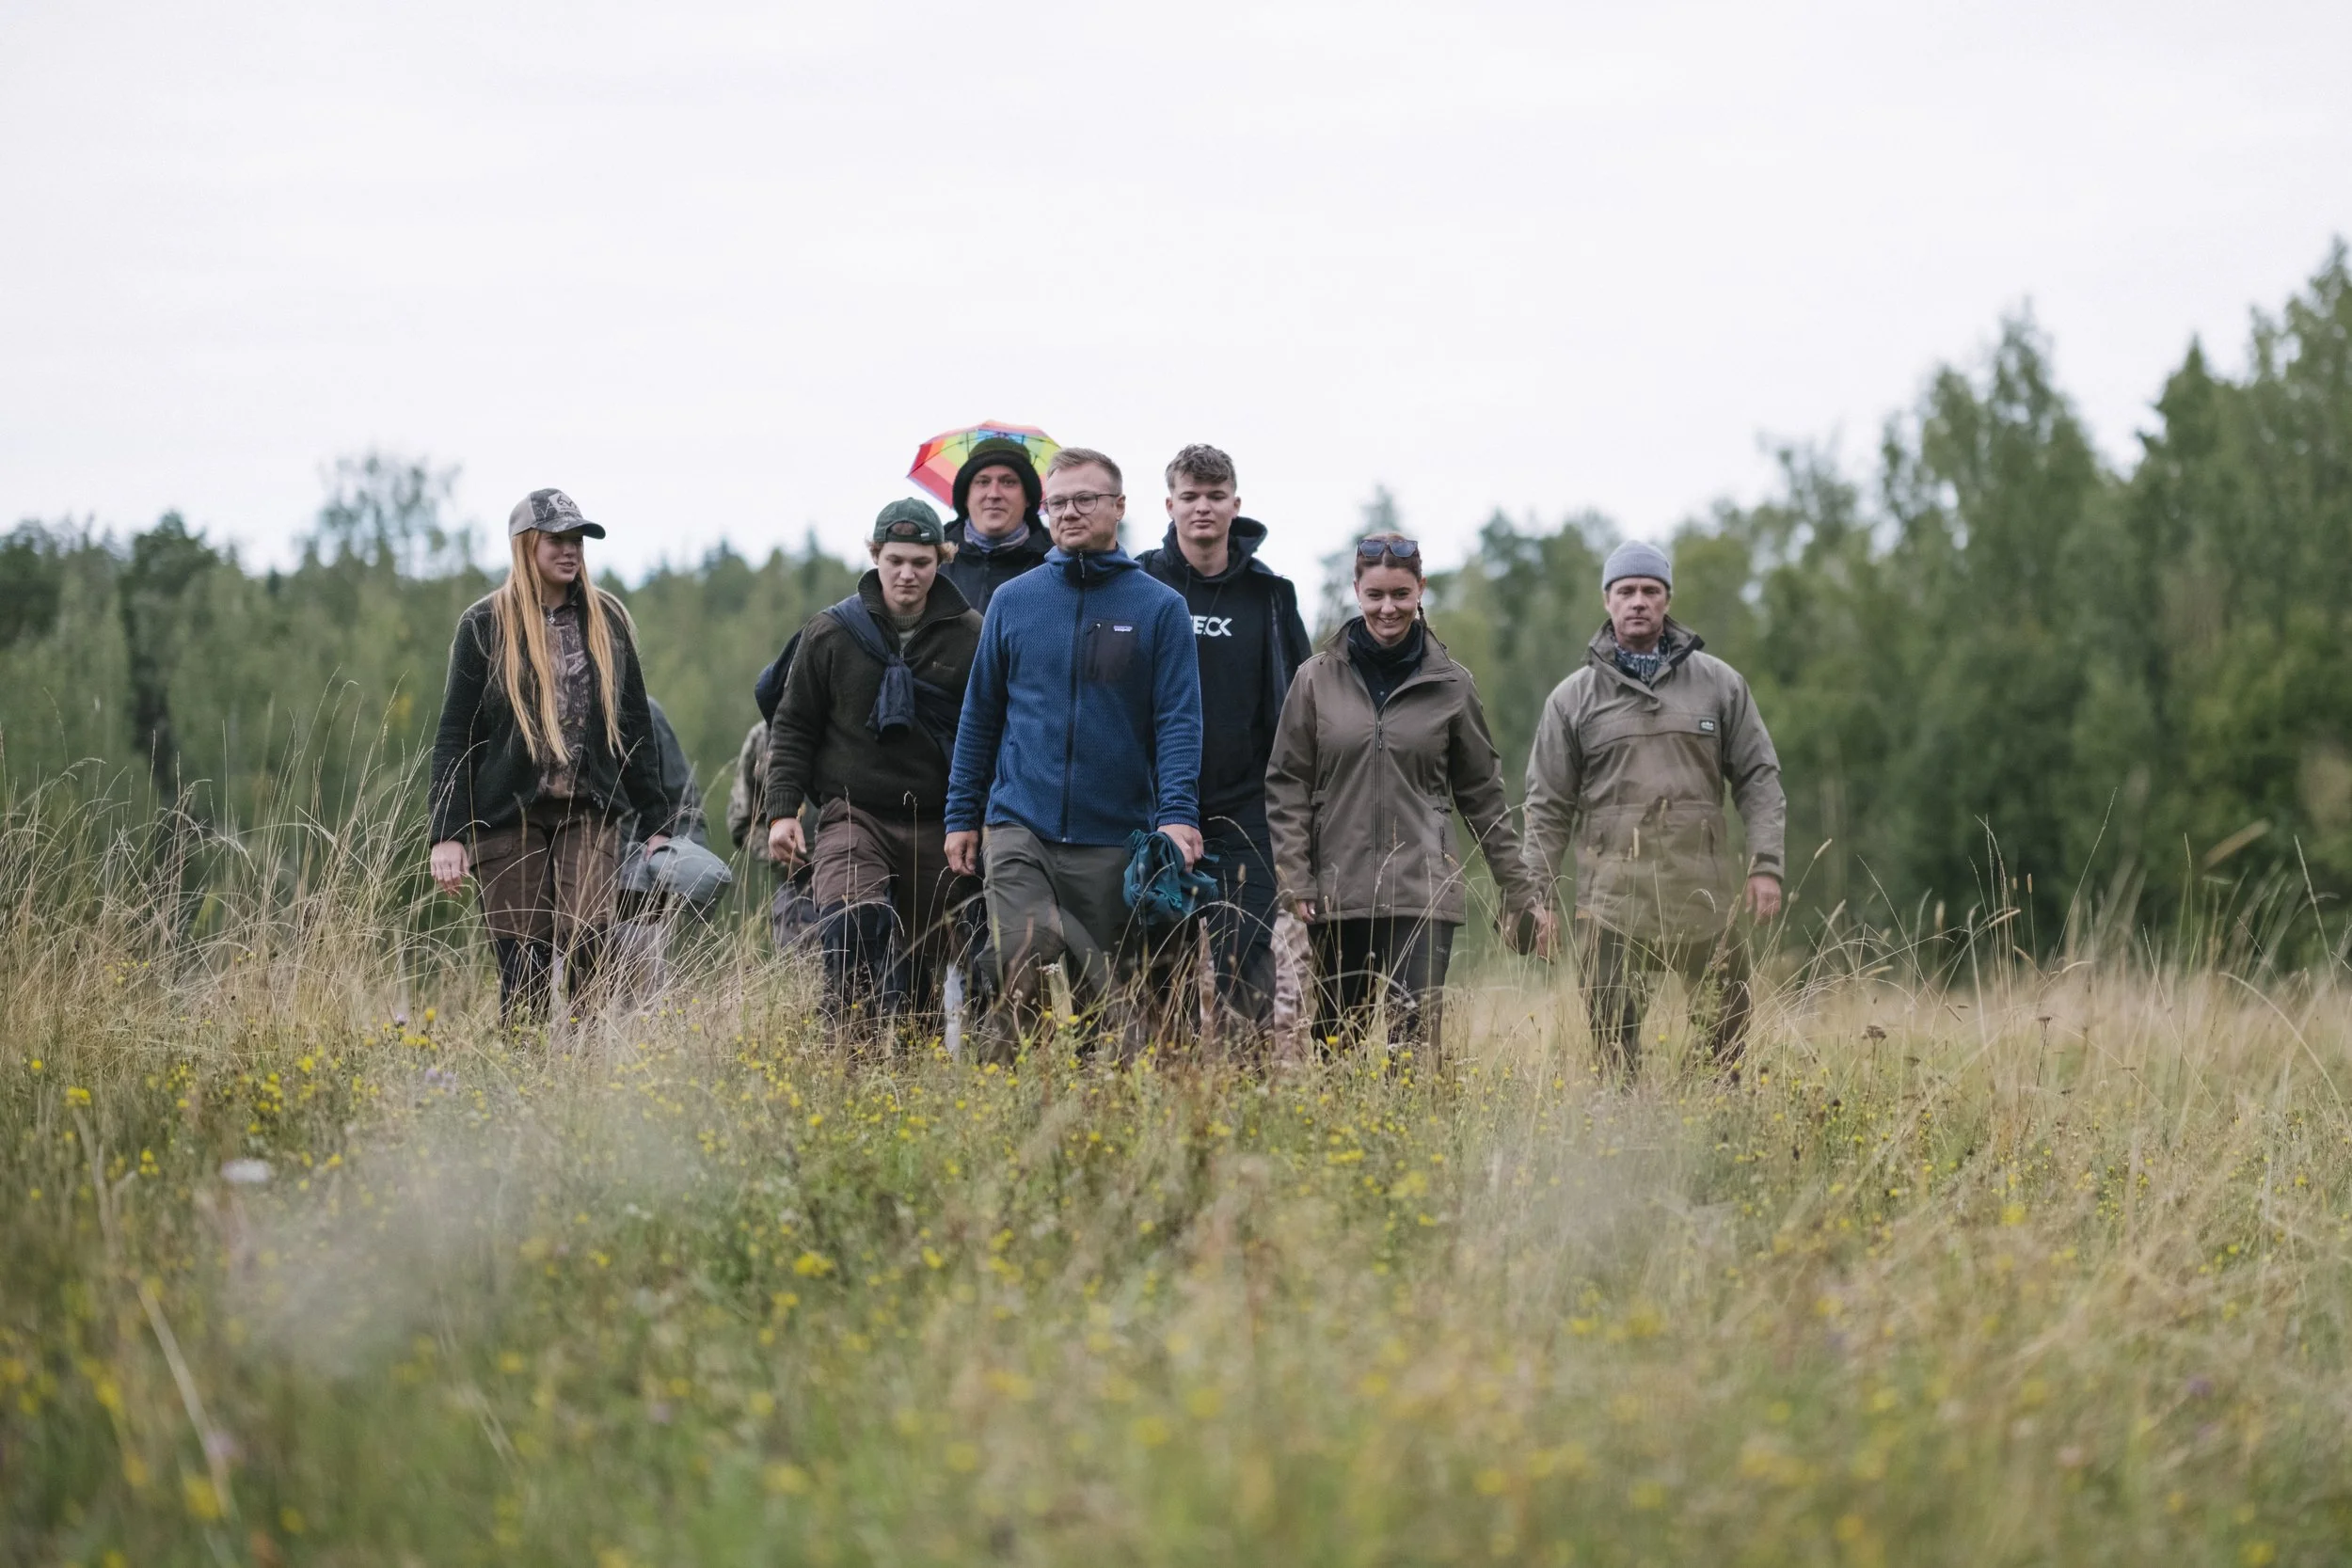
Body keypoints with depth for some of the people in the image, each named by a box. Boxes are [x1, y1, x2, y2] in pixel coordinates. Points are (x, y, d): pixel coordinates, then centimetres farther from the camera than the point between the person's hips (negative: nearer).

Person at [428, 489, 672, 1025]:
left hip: (590, 810, 1)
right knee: (524, 963, -2)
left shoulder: (607, 619, 10)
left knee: (588, 940, -17)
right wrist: (447, 834, -6)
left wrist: (656, 822, 10)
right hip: (509, 814, -1)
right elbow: (454, 735, 1)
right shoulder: (486, 625, 2)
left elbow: (635, 725, 14)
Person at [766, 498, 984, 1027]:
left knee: (922, 960, 5)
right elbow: (793, 726, 10)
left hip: (937, 824, 2)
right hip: (853, 812, -1)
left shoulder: (970, 636, 3)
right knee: (849, 921, -28)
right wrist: (783, 809, 1)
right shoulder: (832, 632, 3)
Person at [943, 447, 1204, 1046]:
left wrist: (1178, 815, -16)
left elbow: (1178, 721, -3)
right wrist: (962, 815, 10)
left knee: (1108, 993, 6)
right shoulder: (1013, 601, 9)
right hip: (1020, 827, 0)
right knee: (1025, 964, -18)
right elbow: (980, 714, 14)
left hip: (1116, 840, 0)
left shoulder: (1160, 607, 3)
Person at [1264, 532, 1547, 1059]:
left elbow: (1483, 795, 12)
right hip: (1338, 892, 1)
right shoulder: (1317, 678, 6)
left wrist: (1520, 891, 11)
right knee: (1334, 1043, 4)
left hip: (1423, 893, -1)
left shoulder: (1450, 684, 6)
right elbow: (1286, 784, 6)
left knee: (1417, 1036, -15)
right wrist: (1295, 881, -3)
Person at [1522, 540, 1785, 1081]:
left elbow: (1758, 777, 9)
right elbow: (1548, 806, 9)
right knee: (1614, 1034, -3)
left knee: (1729, 1031, 2)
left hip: (1705, 893, 1)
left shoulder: (1718, 683, 9)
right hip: (1613, 899, -1)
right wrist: (1537, 897, 4)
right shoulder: (1573, 698, 8)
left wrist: (1765, 864, -1)